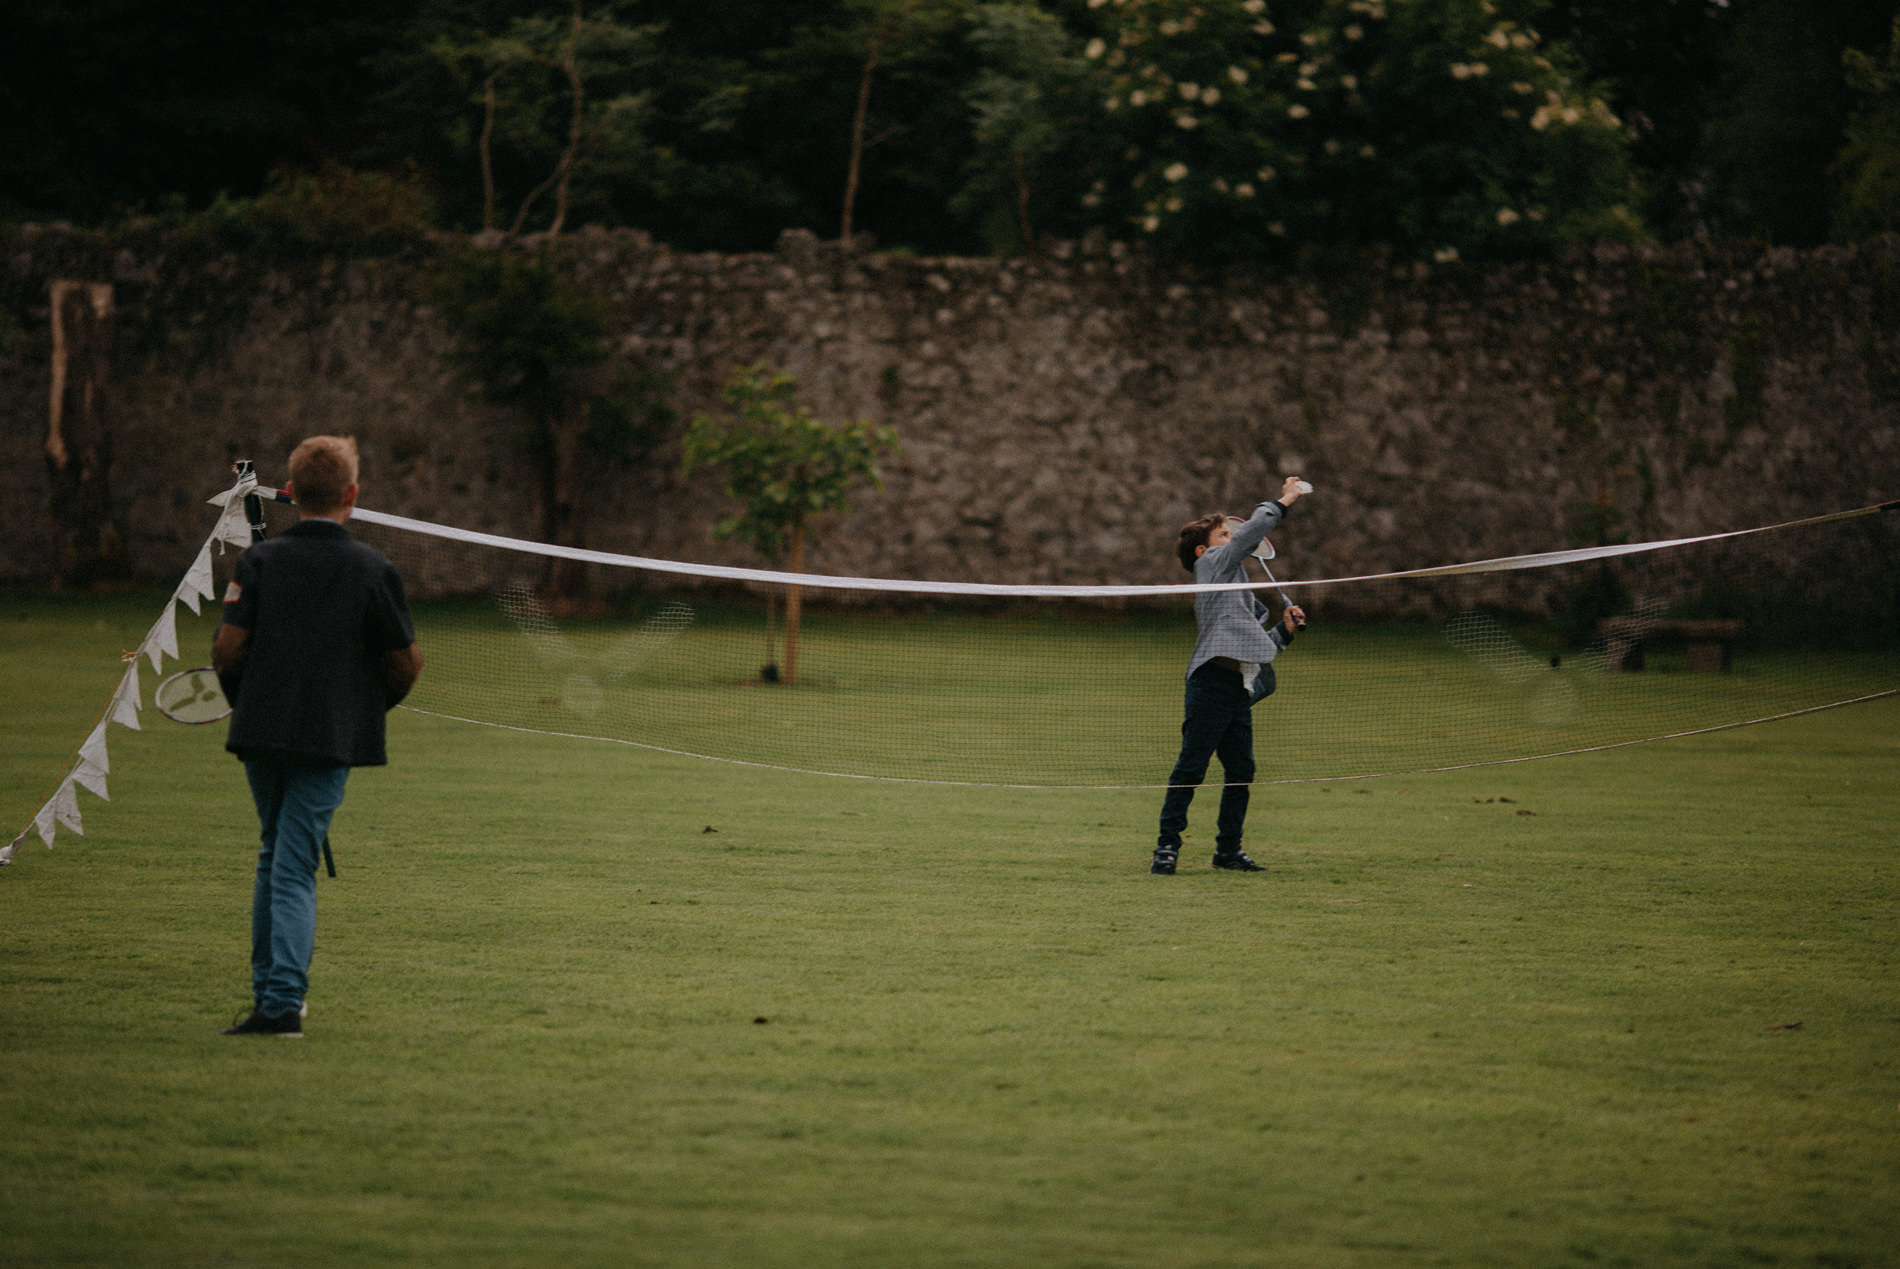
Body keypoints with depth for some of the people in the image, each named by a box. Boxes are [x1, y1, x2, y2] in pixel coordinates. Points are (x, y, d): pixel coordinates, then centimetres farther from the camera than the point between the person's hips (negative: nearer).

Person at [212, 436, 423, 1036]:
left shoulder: (259, 561, 0)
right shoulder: (373, 571, -4)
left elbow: (227, 649, -4)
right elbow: (407, 665, 1)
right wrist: (375, 703, 21)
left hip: (260, 733, 2)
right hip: (331, 738, -2)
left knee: (276, 857, 19)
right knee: (295, 866, -3)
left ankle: (269, 991, 21)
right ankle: (282, 1001, -12)